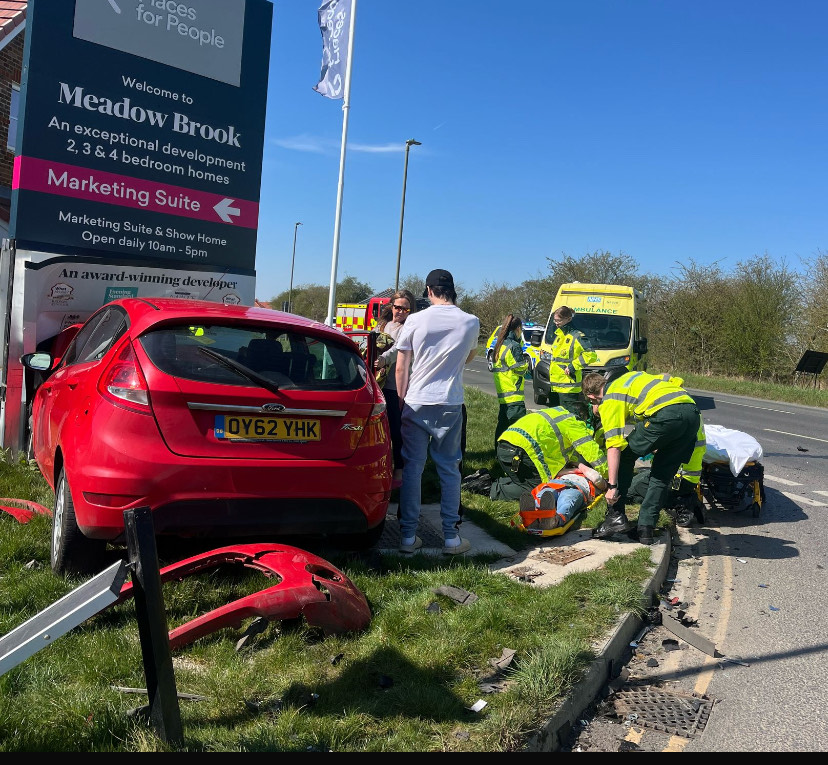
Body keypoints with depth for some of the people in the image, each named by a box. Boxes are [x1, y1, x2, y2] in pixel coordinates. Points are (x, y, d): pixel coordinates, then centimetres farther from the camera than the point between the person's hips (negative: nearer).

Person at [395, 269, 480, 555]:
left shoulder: (415, 321, -4)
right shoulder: (471, 322, -1)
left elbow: (401, 368, -2)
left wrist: (401, 401, 9)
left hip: (416, 403, 0)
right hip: (451, 404, 1)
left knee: (412, 468, 6)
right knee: (449, 469, 9)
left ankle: (408, 536, 10)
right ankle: (451, 537, 13)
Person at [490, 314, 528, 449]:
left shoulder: (500, 345, 13)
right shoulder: (514, 345, -14)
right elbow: (520, 368, -13)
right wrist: (527, 361, 8)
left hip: (502, 393, 9)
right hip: (513, 393, -9)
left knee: (503, 422, 15)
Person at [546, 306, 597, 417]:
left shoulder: (577, 336, -10)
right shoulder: (558, 336, 16)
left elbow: (591, 355, -18)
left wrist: (572, 366, -18)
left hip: (568, 387, -9)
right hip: (555, 386, 9)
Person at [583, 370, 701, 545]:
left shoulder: (609, 401, 11)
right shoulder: (630, 376, 33)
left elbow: (614, 446, -1)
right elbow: (676, 381, 33)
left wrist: (612, 486, -1)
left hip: (666, 413, -7)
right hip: (693, 412, 7)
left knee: (625, 455, 12)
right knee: (663, 474, 16)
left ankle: (616, 515, 8)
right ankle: (646, 528, 12)